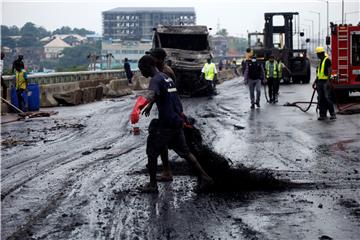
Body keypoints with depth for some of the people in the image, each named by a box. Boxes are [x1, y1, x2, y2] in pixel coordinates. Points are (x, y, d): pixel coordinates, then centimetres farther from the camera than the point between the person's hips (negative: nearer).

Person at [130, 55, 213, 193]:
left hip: (166, 124, -9)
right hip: (178, 122, 9)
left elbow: (151, 94, -38)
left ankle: (152, 185, 12)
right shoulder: (166, 78, 15)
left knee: (152, 152, 5)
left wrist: (137, 108, -54)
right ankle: (204, 177, 14)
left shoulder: (156, 79, -15)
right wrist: (149, 106, 49)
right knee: (184, 151, 16)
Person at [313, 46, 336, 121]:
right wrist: (315, 82, 22)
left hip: (325, 82, -8)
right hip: (319, 82, 9)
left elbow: (329, 71, -16)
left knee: (327, 98, -10)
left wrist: (328, 81, -24)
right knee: (321, 99, 6)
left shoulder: (327, 60, -8)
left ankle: (332, 114, -4)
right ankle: (322, 115, 10)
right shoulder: (320, 61, 19)